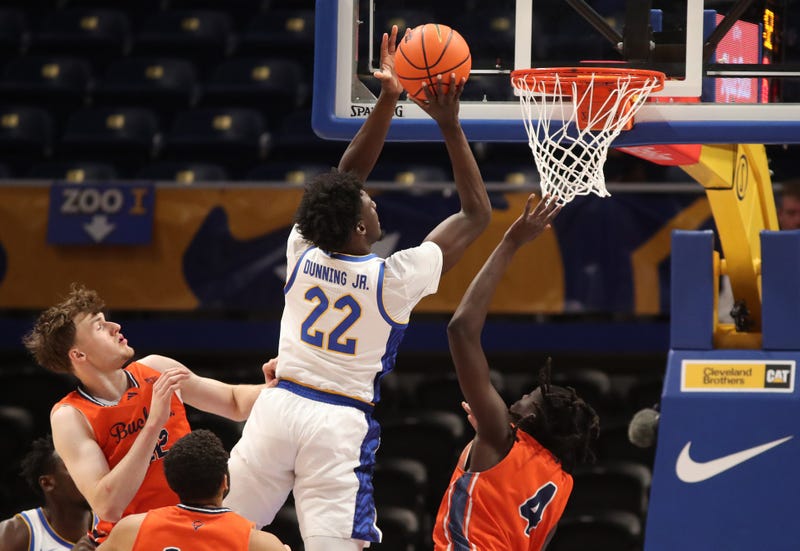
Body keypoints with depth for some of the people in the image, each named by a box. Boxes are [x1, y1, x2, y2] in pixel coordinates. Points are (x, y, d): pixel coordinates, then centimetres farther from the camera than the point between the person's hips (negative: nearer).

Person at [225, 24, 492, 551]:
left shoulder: (302, 253, -2)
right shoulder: (395, 278, -11)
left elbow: (344, 180, 11)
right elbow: (477, 214, -2)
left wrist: (388, 101, 7)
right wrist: (451, 127, -3)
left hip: (279, 406, 4)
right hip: (340, 424, -4)